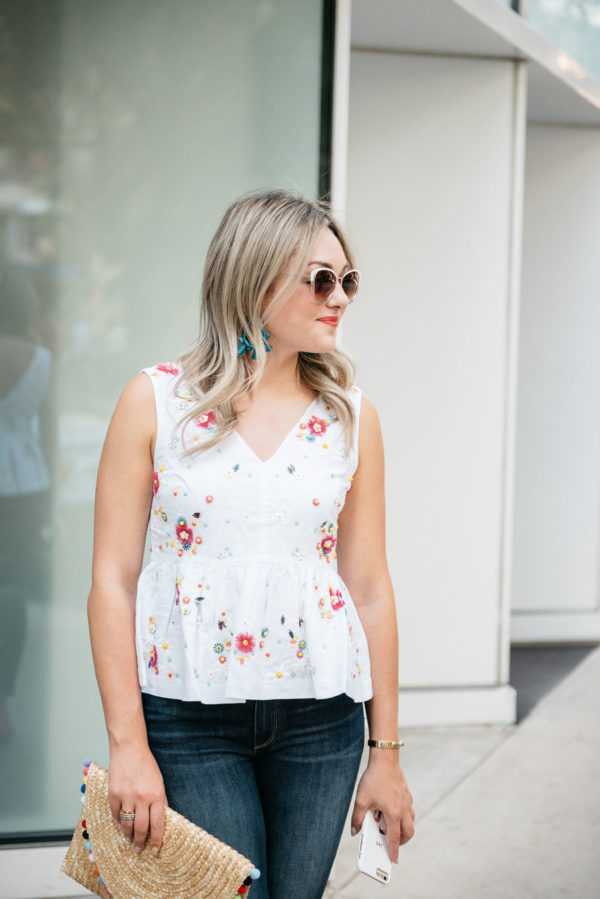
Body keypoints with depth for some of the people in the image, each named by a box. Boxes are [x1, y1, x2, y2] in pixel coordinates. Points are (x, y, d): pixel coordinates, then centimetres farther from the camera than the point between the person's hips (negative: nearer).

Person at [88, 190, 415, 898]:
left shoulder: (351, 416, 5)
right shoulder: (156, 402, -3)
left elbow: (370, 588, 7)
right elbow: (113, 580, -4)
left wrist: (386, 753, 7)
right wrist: (128, 745, -9)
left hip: (320, 719, 3)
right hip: (189, 716, -2)